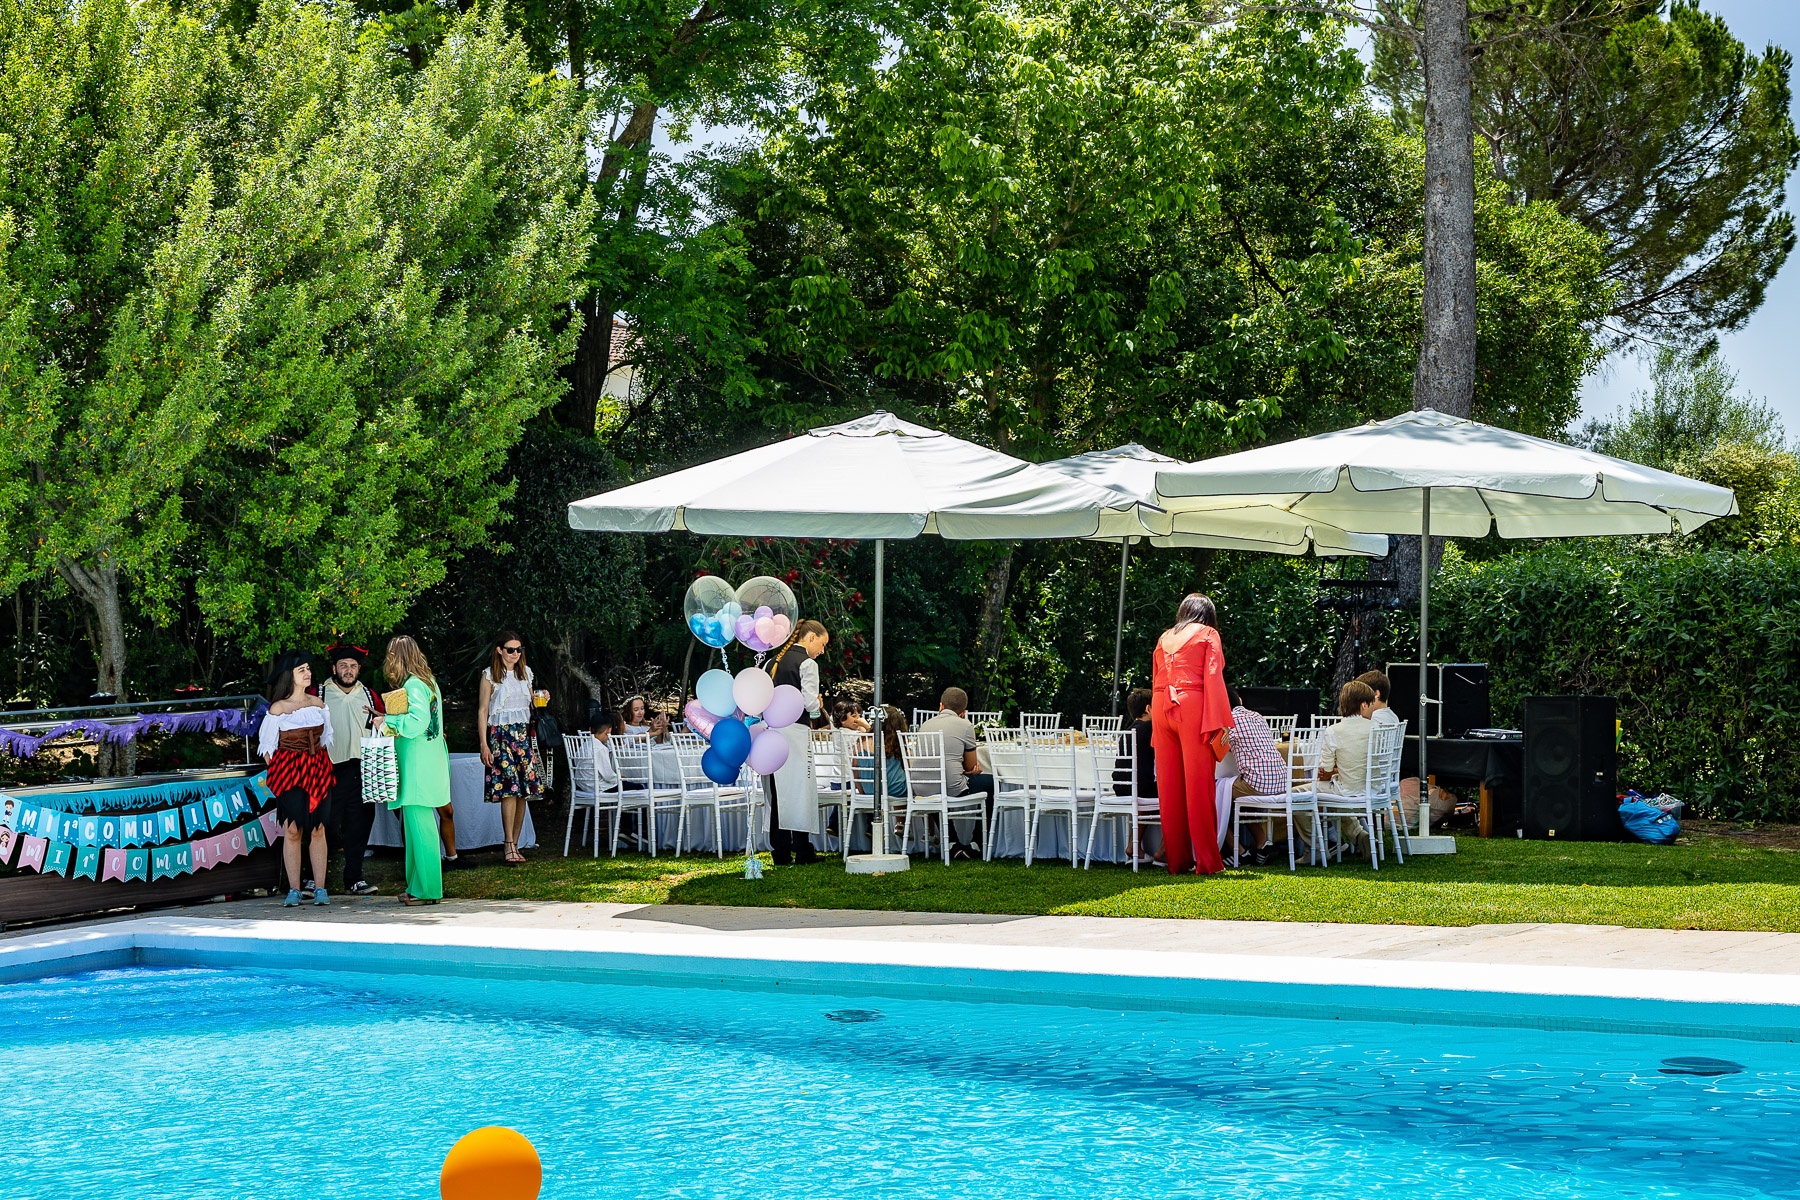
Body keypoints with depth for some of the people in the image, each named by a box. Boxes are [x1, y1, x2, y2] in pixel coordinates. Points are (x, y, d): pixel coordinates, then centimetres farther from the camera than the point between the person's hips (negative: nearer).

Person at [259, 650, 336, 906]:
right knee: (293, 830, -4)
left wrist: (323, 767, 8)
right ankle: (294, 889, 1)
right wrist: (275, 773, -4)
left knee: (318, 829, 1)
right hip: (290, 772, -4)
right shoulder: (278, 708, -4)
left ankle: (320, 888, 3)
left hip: (318, 770, 4)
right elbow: (267, 746, 0)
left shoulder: (318, 704, 8)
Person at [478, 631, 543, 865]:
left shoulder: (525, 673, 14)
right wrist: (484, 745, -9)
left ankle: (514, 845, 5)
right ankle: (509, 845, -16)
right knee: (509, 788, -16)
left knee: (524, 790, -1)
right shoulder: (490, 675, 0)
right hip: (500, 734, -5)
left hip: (523, 733, 5)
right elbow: (482, 711, -2)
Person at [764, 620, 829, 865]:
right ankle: (802, 851, 0)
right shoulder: (807, 663, -7)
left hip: (772, 728, 7)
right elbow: (810, 703, -13)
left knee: (777, 790, 8)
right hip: (795, 730, -7)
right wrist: (817, 707, 7)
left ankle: (780, 852, 9)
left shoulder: (773, 662, 15)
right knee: (800, 788, -2)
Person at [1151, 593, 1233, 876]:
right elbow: (1213, 678, -5)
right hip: (1192, 708, -5)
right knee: (1198, 786, -5)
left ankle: (1177, 860, 6)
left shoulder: (1164, 638, 21)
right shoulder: (1208, 635, 7)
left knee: (1169, 787, 5)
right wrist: (1218, 724, -9)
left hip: (1161, 708, 5)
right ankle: (1207, 861, -6)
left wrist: (1156, 731, 21)